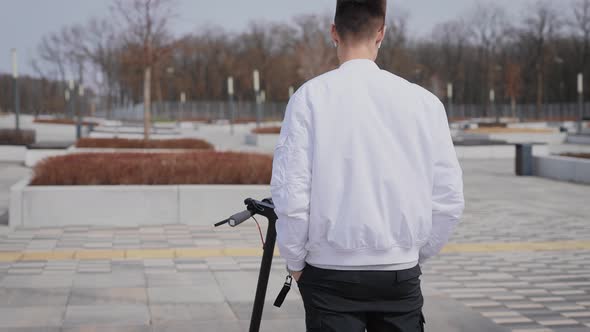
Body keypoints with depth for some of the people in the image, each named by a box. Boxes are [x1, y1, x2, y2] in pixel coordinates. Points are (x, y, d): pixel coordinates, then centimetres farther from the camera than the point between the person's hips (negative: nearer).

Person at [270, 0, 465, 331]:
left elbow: (290, 195, -9)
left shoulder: (311, 96, -6)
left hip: (331, 275, -1)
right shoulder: (424, 101, -1)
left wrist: (295, 262, 6)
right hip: (401, 275, 2)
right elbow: (450, 201, 0)